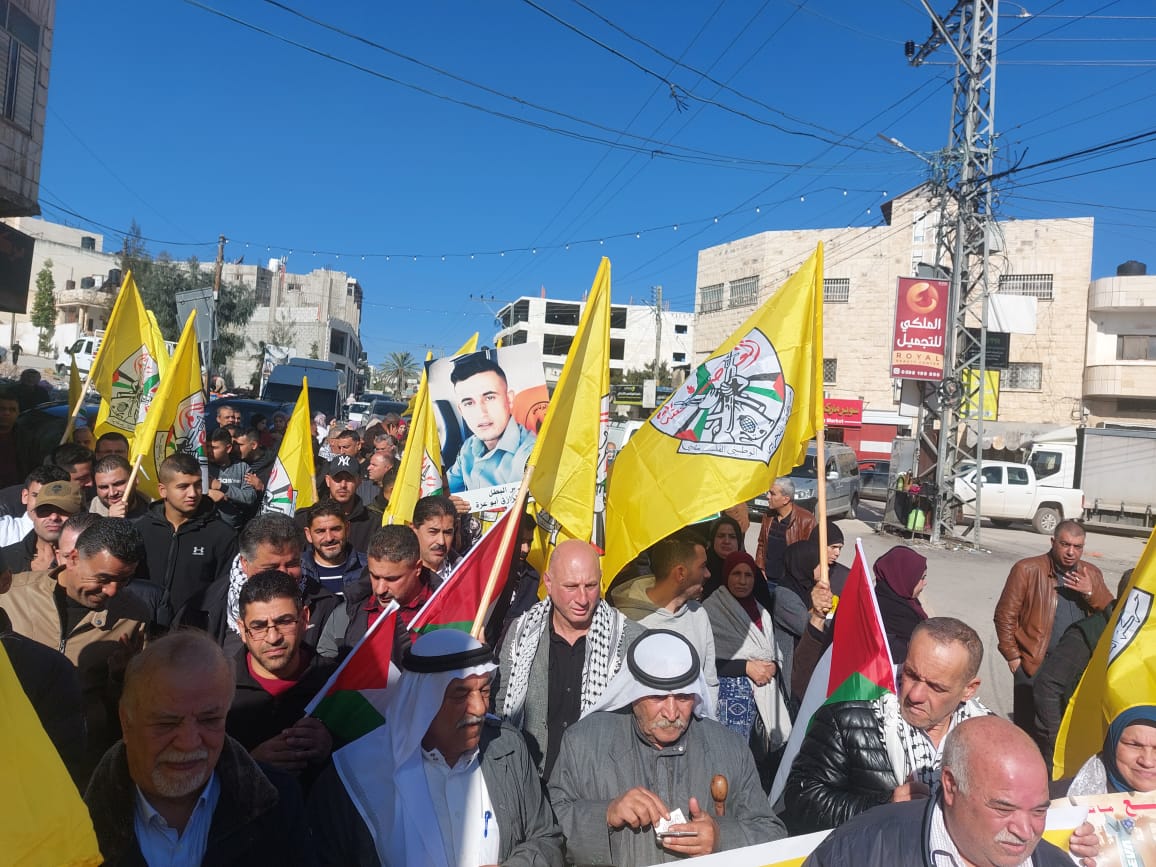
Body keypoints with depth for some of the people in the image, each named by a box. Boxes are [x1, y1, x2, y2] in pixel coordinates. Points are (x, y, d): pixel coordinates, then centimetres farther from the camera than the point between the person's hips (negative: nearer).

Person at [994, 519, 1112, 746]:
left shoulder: (1092, 574, 9)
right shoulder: (1027, 570, -6)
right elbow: (1005, 615, -4)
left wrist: (1091, 593, -13)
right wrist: (1013, 657, -6)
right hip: (1034, 666, -4)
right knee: (1029, 732, 0)